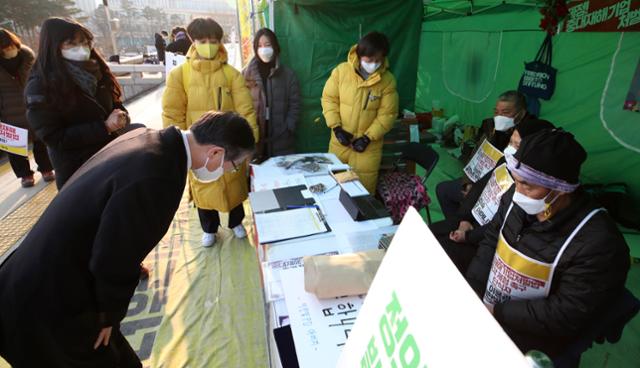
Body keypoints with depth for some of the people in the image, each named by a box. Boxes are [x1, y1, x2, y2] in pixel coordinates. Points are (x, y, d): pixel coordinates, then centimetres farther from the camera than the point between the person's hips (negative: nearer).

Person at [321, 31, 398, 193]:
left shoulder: (388, 80, -10)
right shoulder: (341, 71, -8)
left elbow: (387, 114, -7)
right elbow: (329, 98, -2)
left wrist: (368, 138, -15)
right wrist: (336, 128, -12)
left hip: (368, 144, -1)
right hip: (341, 140, 2)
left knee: (364, 188, 8)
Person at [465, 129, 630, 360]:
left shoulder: (598, 243, -25)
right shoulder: (516, 202, -8)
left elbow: (566, 317, -23)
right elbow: (490, 243, 1)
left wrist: (496, 312, -22)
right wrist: (469, 296, -10)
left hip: (527, 336, -5)